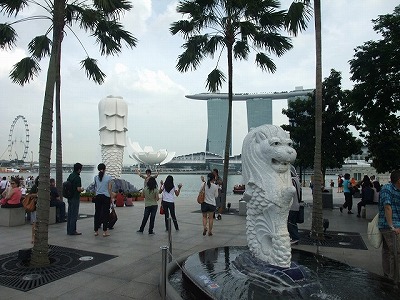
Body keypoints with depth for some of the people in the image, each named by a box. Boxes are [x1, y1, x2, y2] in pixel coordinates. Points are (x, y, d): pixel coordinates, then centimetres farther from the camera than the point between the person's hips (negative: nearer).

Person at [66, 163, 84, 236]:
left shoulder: (70, 175, 9)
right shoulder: (77, 177, -18)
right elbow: (78, 189, -22)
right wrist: (82, 189, -2)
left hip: (70, 197, 9)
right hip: (75, 198, -9)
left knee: (70, 214, 14)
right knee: (74, 215, -2)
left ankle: (69, 230, 20)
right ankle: (72, 231, 3)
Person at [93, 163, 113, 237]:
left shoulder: (96, 177, 2)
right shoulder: (109, 177, -7)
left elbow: (95, 188, 9)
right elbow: (110, 189, -5)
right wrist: (111, 198, 2)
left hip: (98, 197, 3)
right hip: (106, 197, -3)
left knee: (97, 213, 10)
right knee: (105, 213, 2)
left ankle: (96, 231, 15)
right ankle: (105, 232, 3)